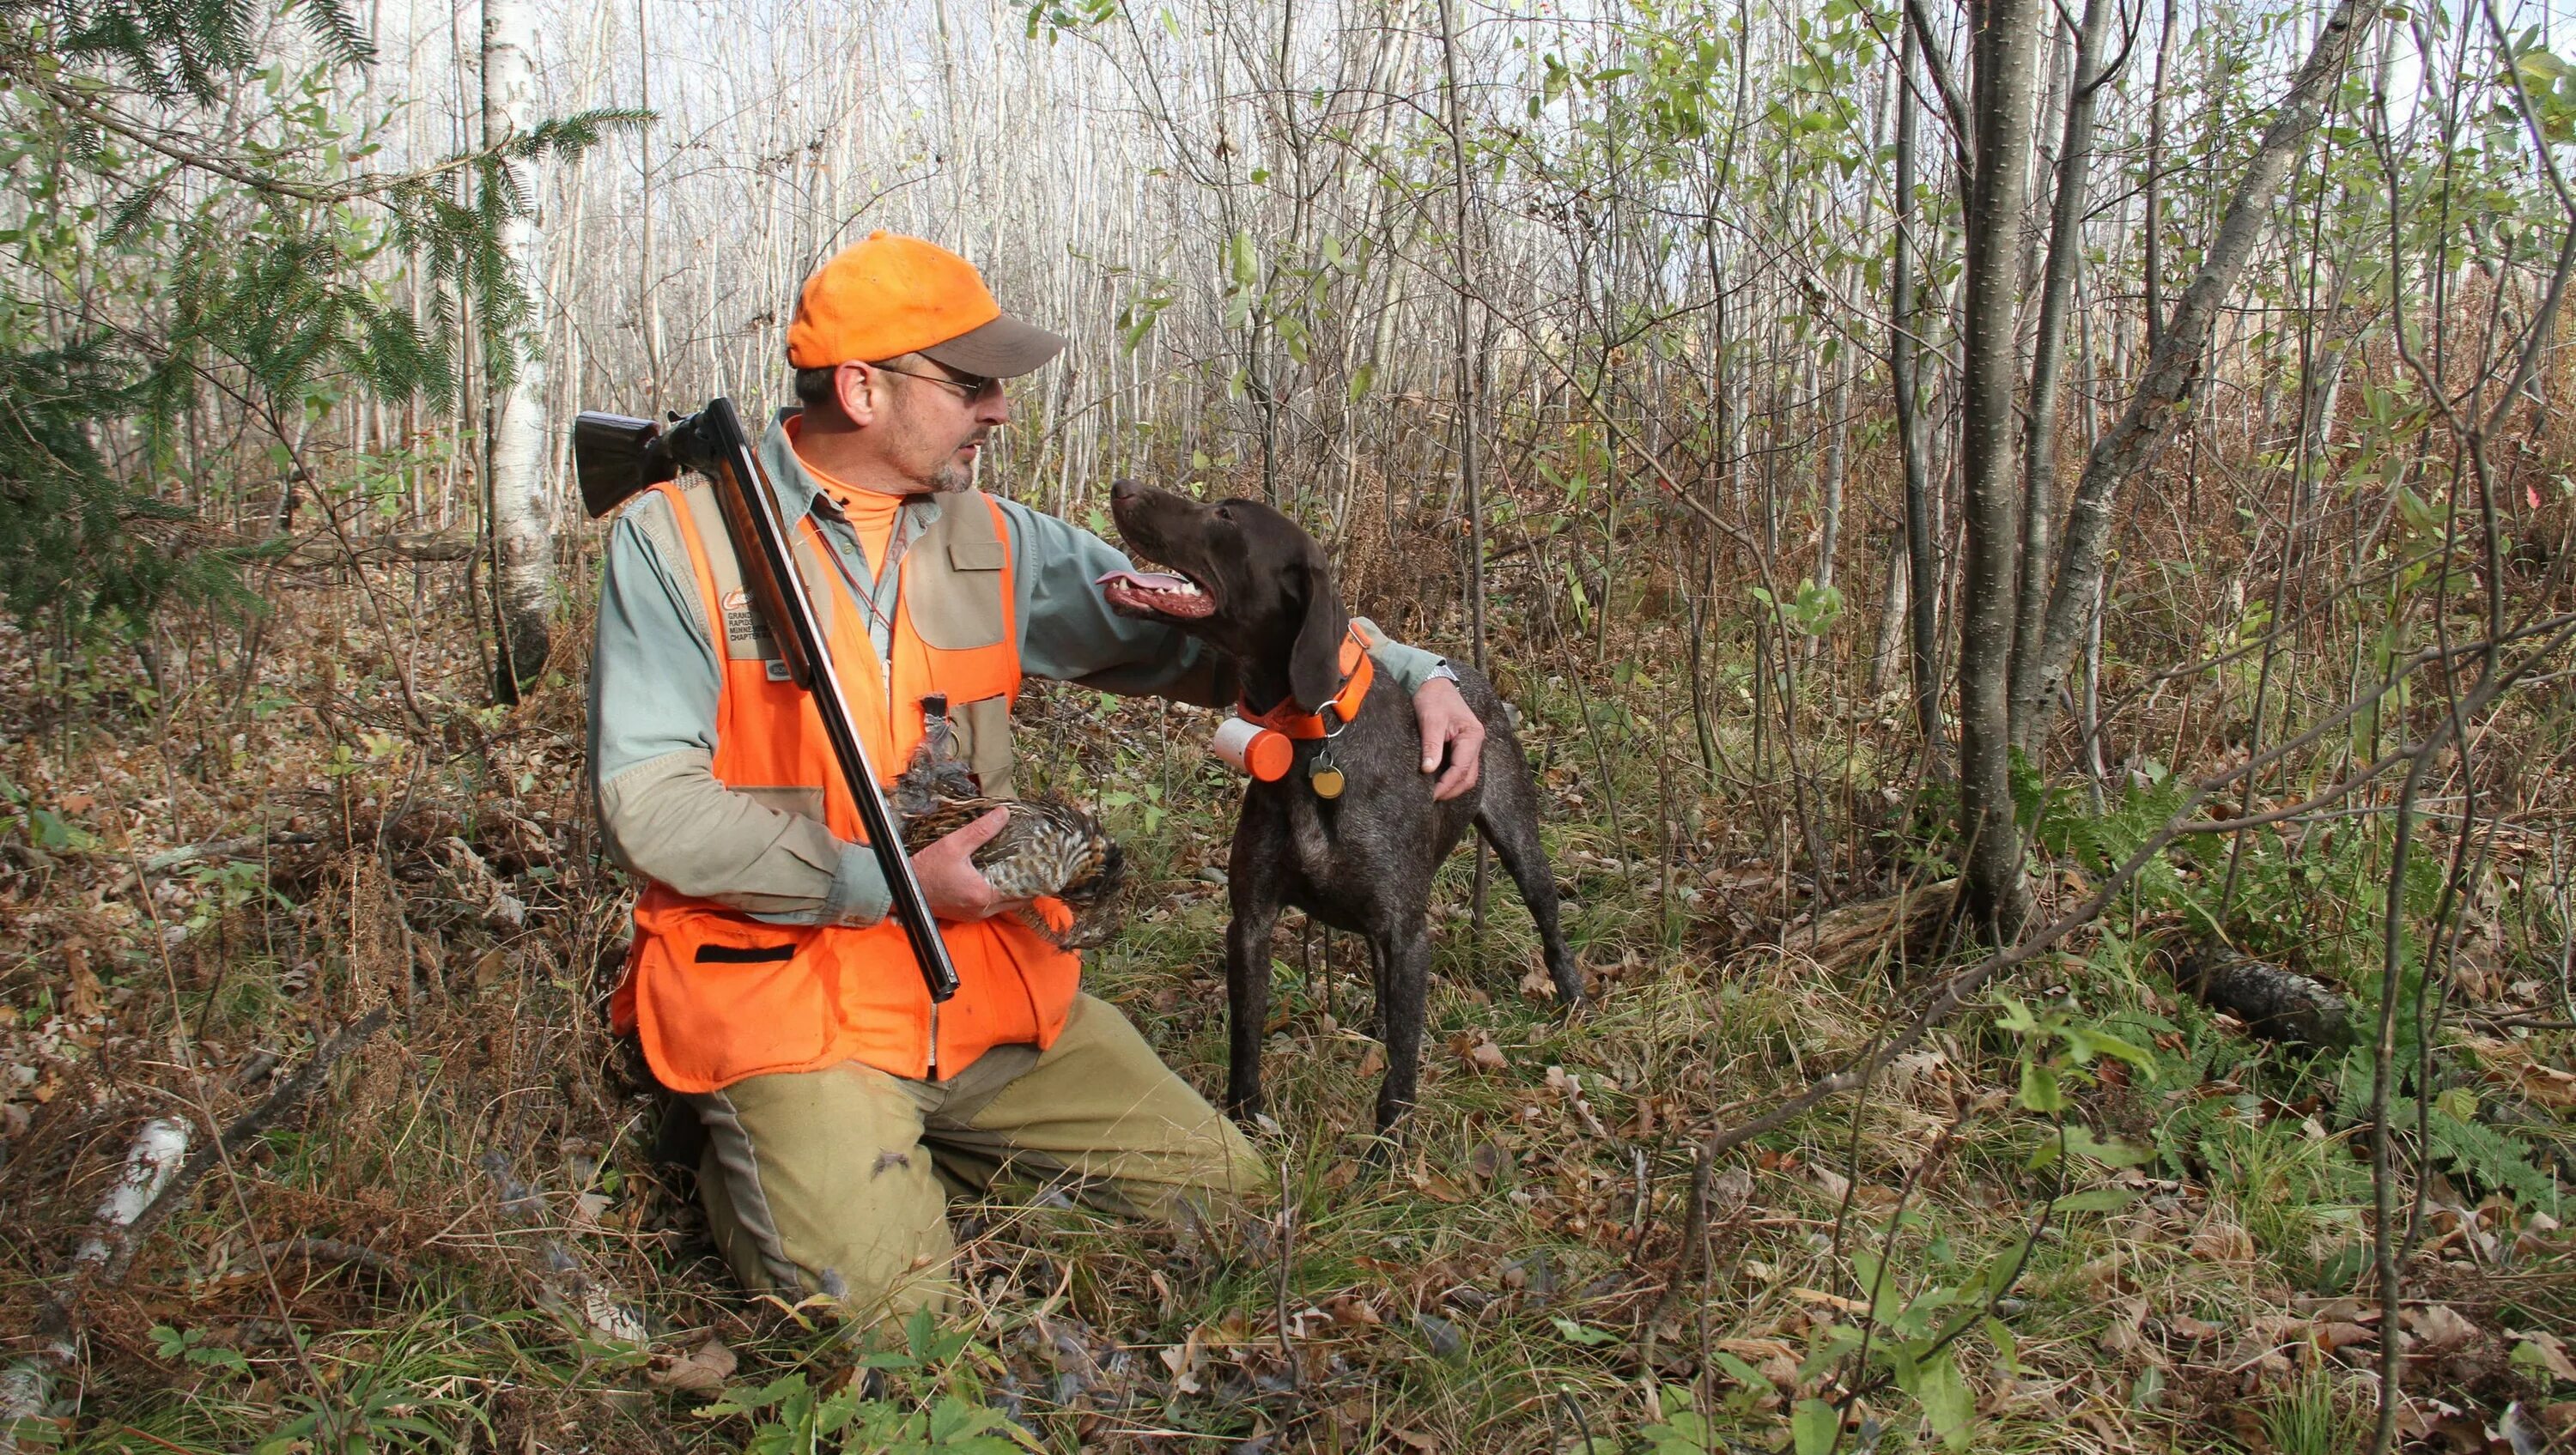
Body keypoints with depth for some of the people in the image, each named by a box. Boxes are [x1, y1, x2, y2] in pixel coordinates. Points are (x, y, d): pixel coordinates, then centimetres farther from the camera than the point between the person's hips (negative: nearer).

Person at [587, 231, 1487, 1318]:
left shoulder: (997, 543, 5)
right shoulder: (676, 537, -7)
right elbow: (646, 803, -13)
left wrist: (1408, 673, -2)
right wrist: (886, 883, -19)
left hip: (984, 975, 6)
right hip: (782, 981, -5)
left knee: (1219, 1185, 5)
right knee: (872, 1299, -23)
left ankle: (907, 1140, 17)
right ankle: (750, 1154, 9)